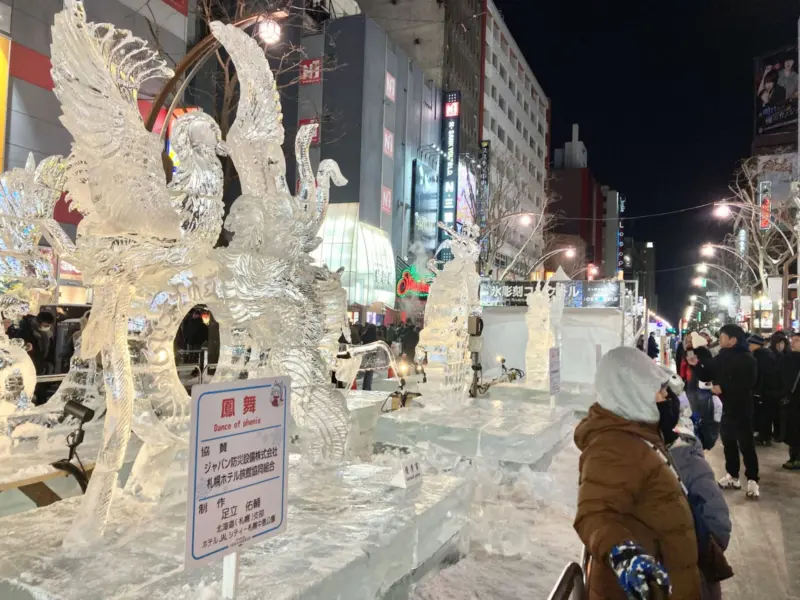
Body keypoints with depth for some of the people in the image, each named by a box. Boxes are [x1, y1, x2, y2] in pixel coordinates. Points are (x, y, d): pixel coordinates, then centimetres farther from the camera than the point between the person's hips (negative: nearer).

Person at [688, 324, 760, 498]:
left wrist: (723, 388, -24)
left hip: (741, 408, -7)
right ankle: (732, 476, 25)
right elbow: (706, 376, 11)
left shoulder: (747, 359, -13)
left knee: (746, 444, -3)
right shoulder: (721, 358, 8)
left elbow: (747, 384, -24)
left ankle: (752, 481, 6)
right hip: (725, 407, 7)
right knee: (728, 442, 14)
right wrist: (696, 365, -6)